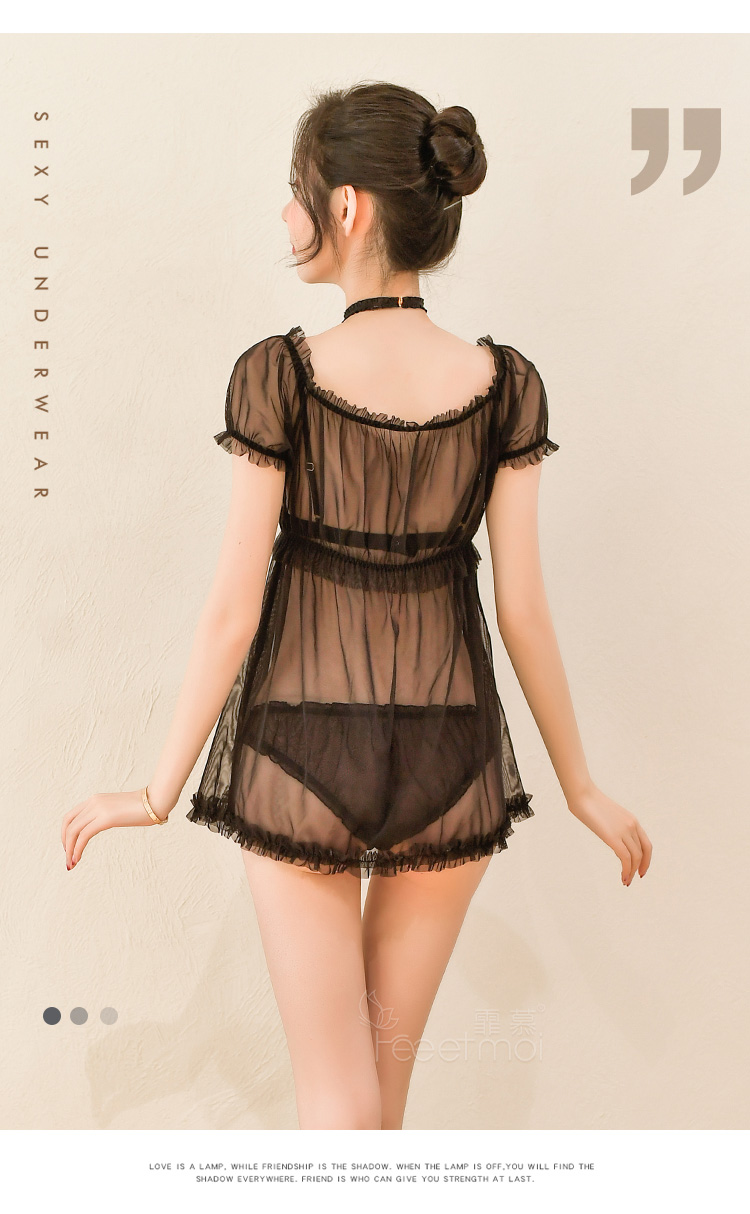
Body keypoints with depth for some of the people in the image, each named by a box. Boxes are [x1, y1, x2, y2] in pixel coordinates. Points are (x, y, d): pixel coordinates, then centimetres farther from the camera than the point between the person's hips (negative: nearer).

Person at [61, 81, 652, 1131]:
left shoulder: (279, 375, -13)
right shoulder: (504, 384, -6)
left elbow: (233, 607, -12)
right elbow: (523, 610, -5)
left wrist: (160, 790, 1)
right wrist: (582, 787, 8)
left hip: (300, 753, -2)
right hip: (449, 760, 3)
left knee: (337, 1096, 12)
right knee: (389, 1061, 24)